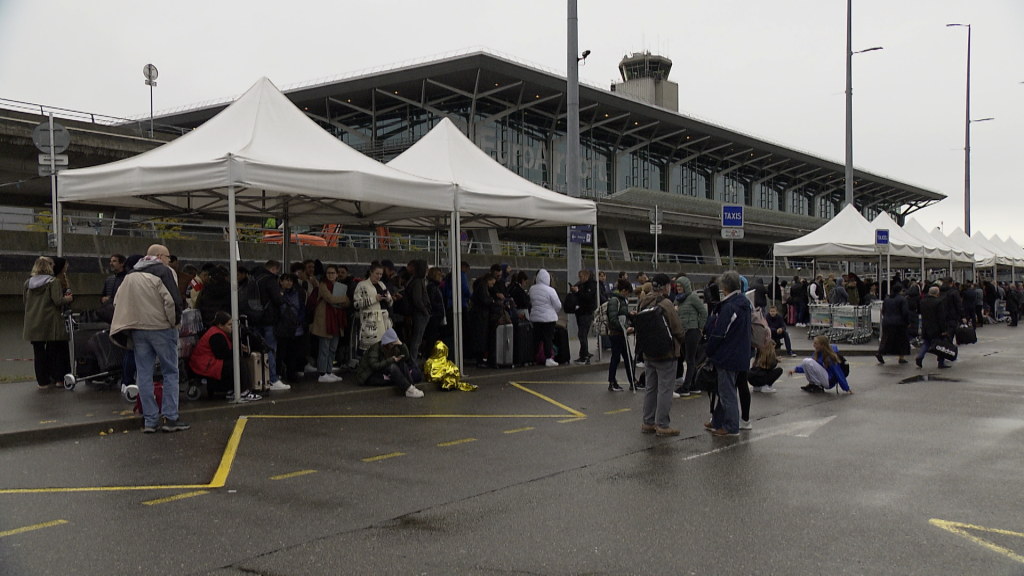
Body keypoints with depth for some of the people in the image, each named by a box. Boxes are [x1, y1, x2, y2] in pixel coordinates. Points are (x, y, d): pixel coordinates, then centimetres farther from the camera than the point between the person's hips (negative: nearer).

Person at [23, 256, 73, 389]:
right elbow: (58, 301, -16)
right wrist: (68, 299, 3)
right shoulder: (53, 281, -9)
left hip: (33, 324, 4)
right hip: (51, 323, -4)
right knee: (55, 350, 6)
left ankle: (42, 380, 11)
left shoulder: (28, 283, 7)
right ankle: (59, 378, 8)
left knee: (38, 352, 8)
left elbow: (25, 301, 15)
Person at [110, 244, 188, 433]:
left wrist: (129, 324, 18)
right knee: (170, 373, 2)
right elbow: (172, 300, -16)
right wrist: (175, 321, -3)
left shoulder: (130, 275, 16)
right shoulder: (163, 271, -6)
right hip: (161, 328, -6)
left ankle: (150, 420, 7)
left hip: (137, 330, 6)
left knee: (144, 375, 7)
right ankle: (170, 418, -2)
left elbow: (117, 302, 16)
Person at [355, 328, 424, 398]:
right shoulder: (375, 348, -17)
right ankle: (408, 390, -37)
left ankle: (412, 386, -29)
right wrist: (392, 360, -29)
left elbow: (406, 357, -4)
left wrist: (401, 344, -19)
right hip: (368, 377, -7)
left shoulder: (393, 348, 3)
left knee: (402, 364, -14)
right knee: (392, 366, -31)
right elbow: (374, 366, -29)